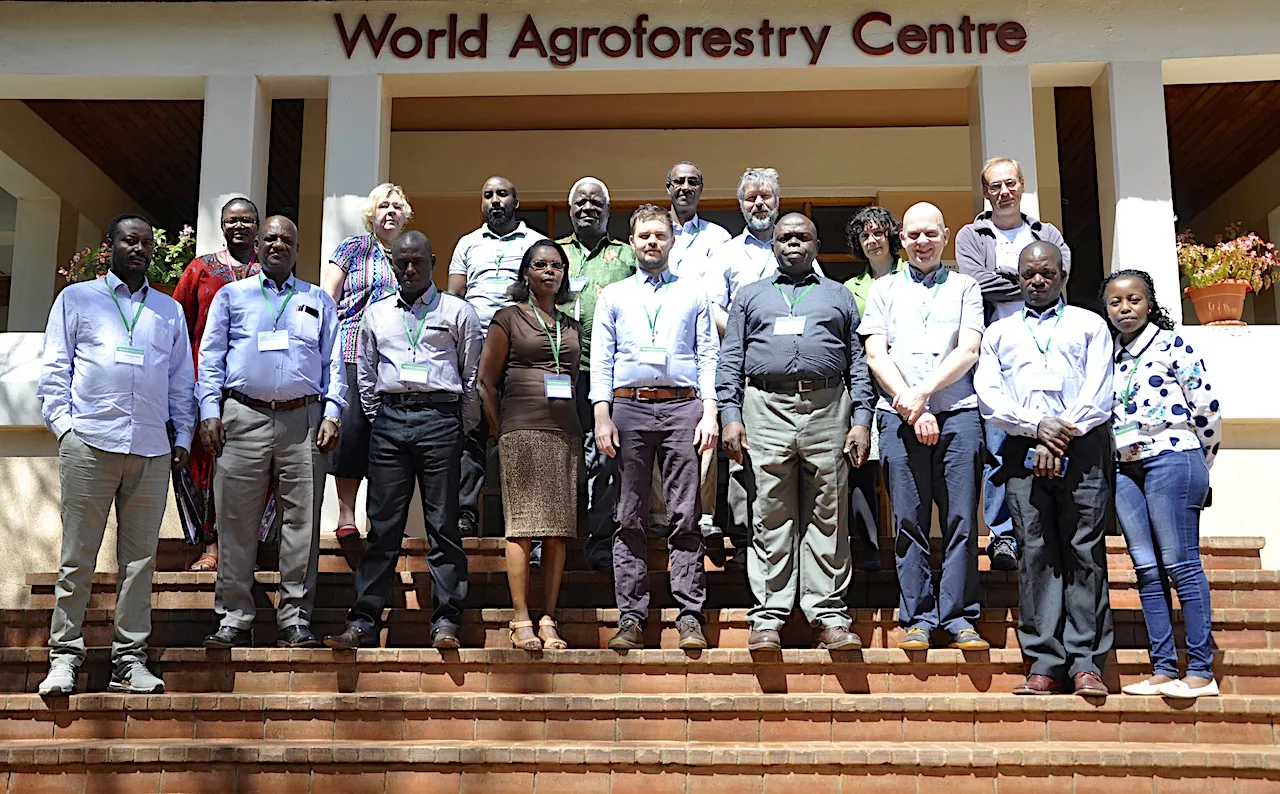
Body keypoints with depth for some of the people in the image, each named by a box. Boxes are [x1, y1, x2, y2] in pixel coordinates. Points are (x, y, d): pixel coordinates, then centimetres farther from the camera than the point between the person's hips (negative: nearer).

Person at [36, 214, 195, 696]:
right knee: (78, 556, -1)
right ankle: (64, 656, 6)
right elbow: (54, 369, 8)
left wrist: (183, 437, 10)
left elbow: (182, 380, 19)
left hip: (152, 451, 2)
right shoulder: (77, 299, 13)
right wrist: (63, 425, -3)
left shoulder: (170, 310, 20)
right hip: (89, 444, -2)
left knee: (140, 558, 2)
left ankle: (130, 659, 7)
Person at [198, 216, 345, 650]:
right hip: (244, 417, 0)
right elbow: (211, 357, 11)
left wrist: (331, 414, 1)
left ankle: (295, 620, 4)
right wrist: (209, 412, 0)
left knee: (302, 521, -2)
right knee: (237, 522, -1)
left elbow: (334, 362, 13)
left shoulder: (319, 301, 18)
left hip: (303, 420, 0)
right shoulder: (231, 296, 17)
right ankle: (234, 620, 5)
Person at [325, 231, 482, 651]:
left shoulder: (458, 311, 8)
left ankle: (445, 622, 1)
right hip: (389, 418, 3)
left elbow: (473, 375, 7)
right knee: (383, 524, 2)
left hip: (440, 418, -2)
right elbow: (365, 375, 21)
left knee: (443, 525, -2)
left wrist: (463, 428, 4)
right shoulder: (375, 314, 17)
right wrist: (377, 419, 12)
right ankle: (363, 621, 5)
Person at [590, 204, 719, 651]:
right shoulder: (613, 296, 16)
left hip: (682, 406, -1)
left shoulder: (693, 294, 15)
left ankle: (690, 616, -1)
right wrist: (602, 416, -1)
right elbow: (601, 359, 10)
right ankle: (631, 617, 5)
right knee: (630, 518, 1)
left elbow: (708, 357, 9)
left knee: (685, 516, -4)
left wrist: (709, 412, -3)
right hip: (629, 407, 1)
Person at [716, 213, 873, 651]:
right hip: (767, 408, 0)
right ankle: (767, 618, 2)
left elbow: (858, 362, 14)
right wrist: (731, 416, 1)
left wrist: (862, 420, 3)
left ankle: (829, 616, 4)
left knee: (828, 517, -1)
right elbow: (730, 359, 13)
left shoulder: (839, 296, 20)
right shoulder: (751, 295, 21)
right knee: (772, 515, -2)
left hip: (828, 409, 0)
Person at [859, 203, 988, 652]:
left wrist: (923, 391, -10)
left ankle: (959, 618, 4)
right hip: (899, 415, 0)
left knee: (961, 519, -2)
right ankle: (917, 619, 6)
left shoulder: (964, 287, 15)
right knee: (909, 521, -1)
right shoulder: (883, 290, 17)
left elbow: (968, 352, 3)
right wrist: (912, 407, -6)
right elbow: (876, 356, 6)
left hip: (958, 413, 0)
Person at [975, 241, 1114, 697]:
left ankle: (1086, 662, -4)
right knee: (1036, 554, -3)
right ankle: (1044, 663, -2)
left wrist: (1062, 438, -9)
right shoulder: (999, 333, 21)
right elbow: (988, 395, 7)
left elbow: (1099, 393, 3)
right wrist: (1037, 426, -8)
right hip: (1024, 452, 1)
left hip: (1081, 449, -1)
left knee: (1084, 552, -5)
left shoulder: (1090, 326, 16)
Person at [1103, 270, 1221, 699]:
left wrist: (1199, 461, 6)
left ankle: (1201, 671, -4)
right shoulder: (1109, 355, 16)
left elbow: (1207, 405, -1)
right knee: (1147, 569, 4)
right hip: (1124, 468, 6)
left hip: (1170, 458, -6)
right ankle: (1163, 669, 7)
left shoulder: (1171, 343, 0)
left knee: (1180, 564, -7)